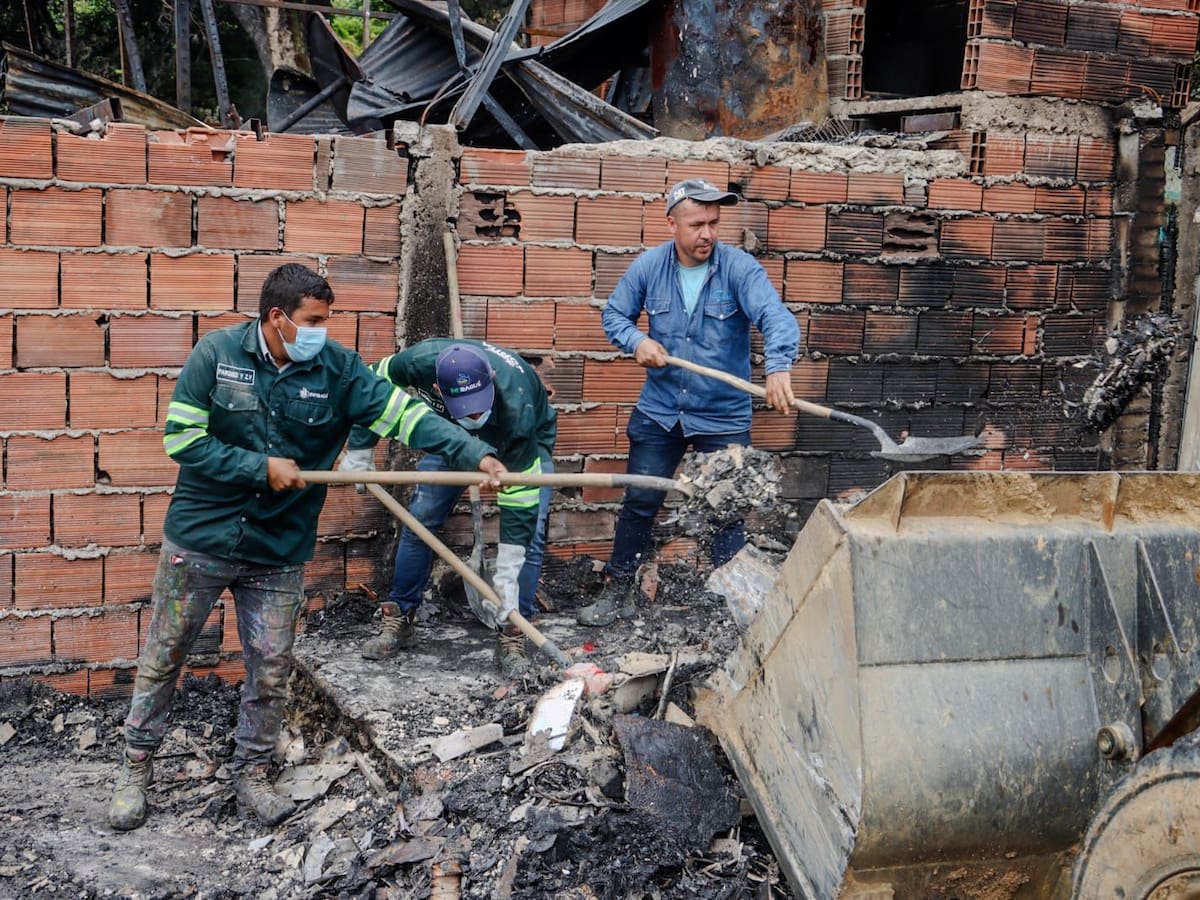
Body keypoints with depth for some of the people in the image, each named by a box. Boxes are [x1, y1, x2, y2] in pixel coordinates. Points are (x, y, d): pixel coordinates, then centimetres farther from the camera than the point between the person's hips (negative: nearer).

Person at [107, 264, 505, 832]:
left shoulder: (338, 369, -7)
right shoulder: (217, 353, -12)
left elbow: (406, 415, -13)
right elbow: (180, 437, -13)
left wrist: (475, 453, -24)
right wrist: (262, 468, -17)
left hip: (280, 552, 2)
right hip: (200, 538, -1)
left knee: (271, 672, 9)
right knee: (162, 658, 12)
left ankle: (250, 774, 31)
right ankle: (136, 769, 31)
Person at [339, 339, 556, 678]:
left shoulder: (517, 407, -45)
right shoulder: (422, 361, -36)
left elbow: (519, 497, -39)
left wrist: (508, 572, -38)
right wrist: (359, 451, -10)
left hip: (525, 442, -3)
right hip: (452, 435, 3)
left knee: (530, 536, -16)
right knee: (418, 521, -2)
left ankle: (512, 638, -6)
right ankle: (399, 621, 12)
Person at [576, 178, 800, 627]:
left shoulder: (739, 268, -14)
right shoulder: (649, 266, -4)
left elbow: (776, 317, -29)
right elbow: (613, 314, 9)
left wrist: (778, 367, -48)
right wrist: (637, 341, -13)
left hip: (724, 417, -2)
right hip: (658, 411, 3)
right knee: (639, 503, 10)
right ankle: (618, 591, 25)